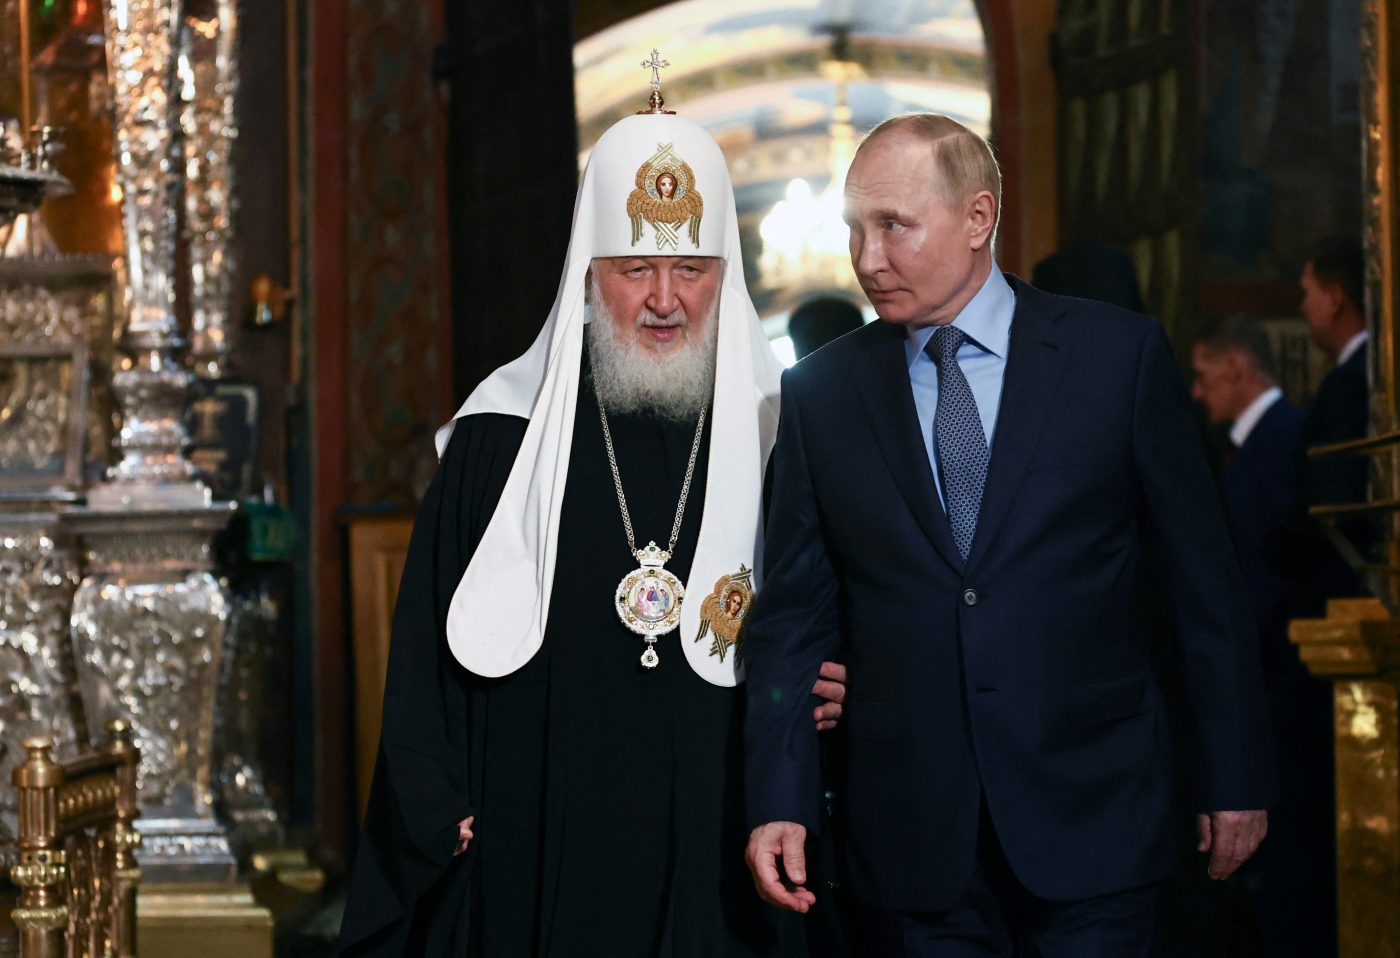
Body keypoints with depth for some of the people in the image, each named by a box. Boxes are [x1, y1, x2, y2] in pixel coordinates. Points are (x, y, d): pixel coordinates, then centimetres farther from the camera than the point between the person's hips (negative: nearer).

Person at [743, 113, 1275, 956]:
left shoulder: (1121, 355, 0)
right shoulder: (820, 394, 5)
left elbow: (1204, 578, 2)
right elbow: (795, 613, 6)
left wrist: (1237, 777, 2)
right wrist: (781, 799, -4)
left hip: (1089, 814, -1)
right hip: (911, 828, 2)